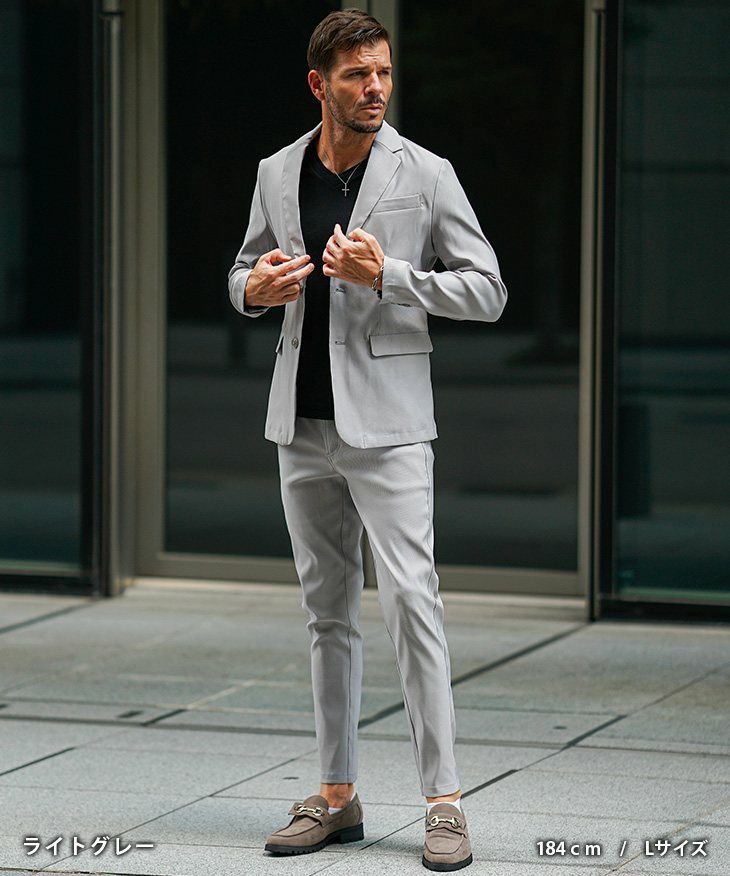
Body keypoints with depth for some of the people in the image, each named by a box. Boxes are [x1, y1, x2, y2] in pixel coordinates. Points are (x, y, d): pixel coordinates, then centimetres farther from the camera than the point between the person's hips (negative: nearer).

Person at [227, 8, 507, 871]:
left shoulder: (425, 175, -5)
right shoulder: (277, 174, 7)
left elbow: (486, 290, -5)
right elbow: (244, 274, 20)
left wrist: (388, 276, -18)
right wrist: (255, 287, -5)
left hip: (386, 423, -5)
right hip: (303, 423, 5)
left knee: (411, 600, -12)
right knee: (328, 610, 10)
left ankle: (444, 802, -9)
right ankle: (336, 796, 17)